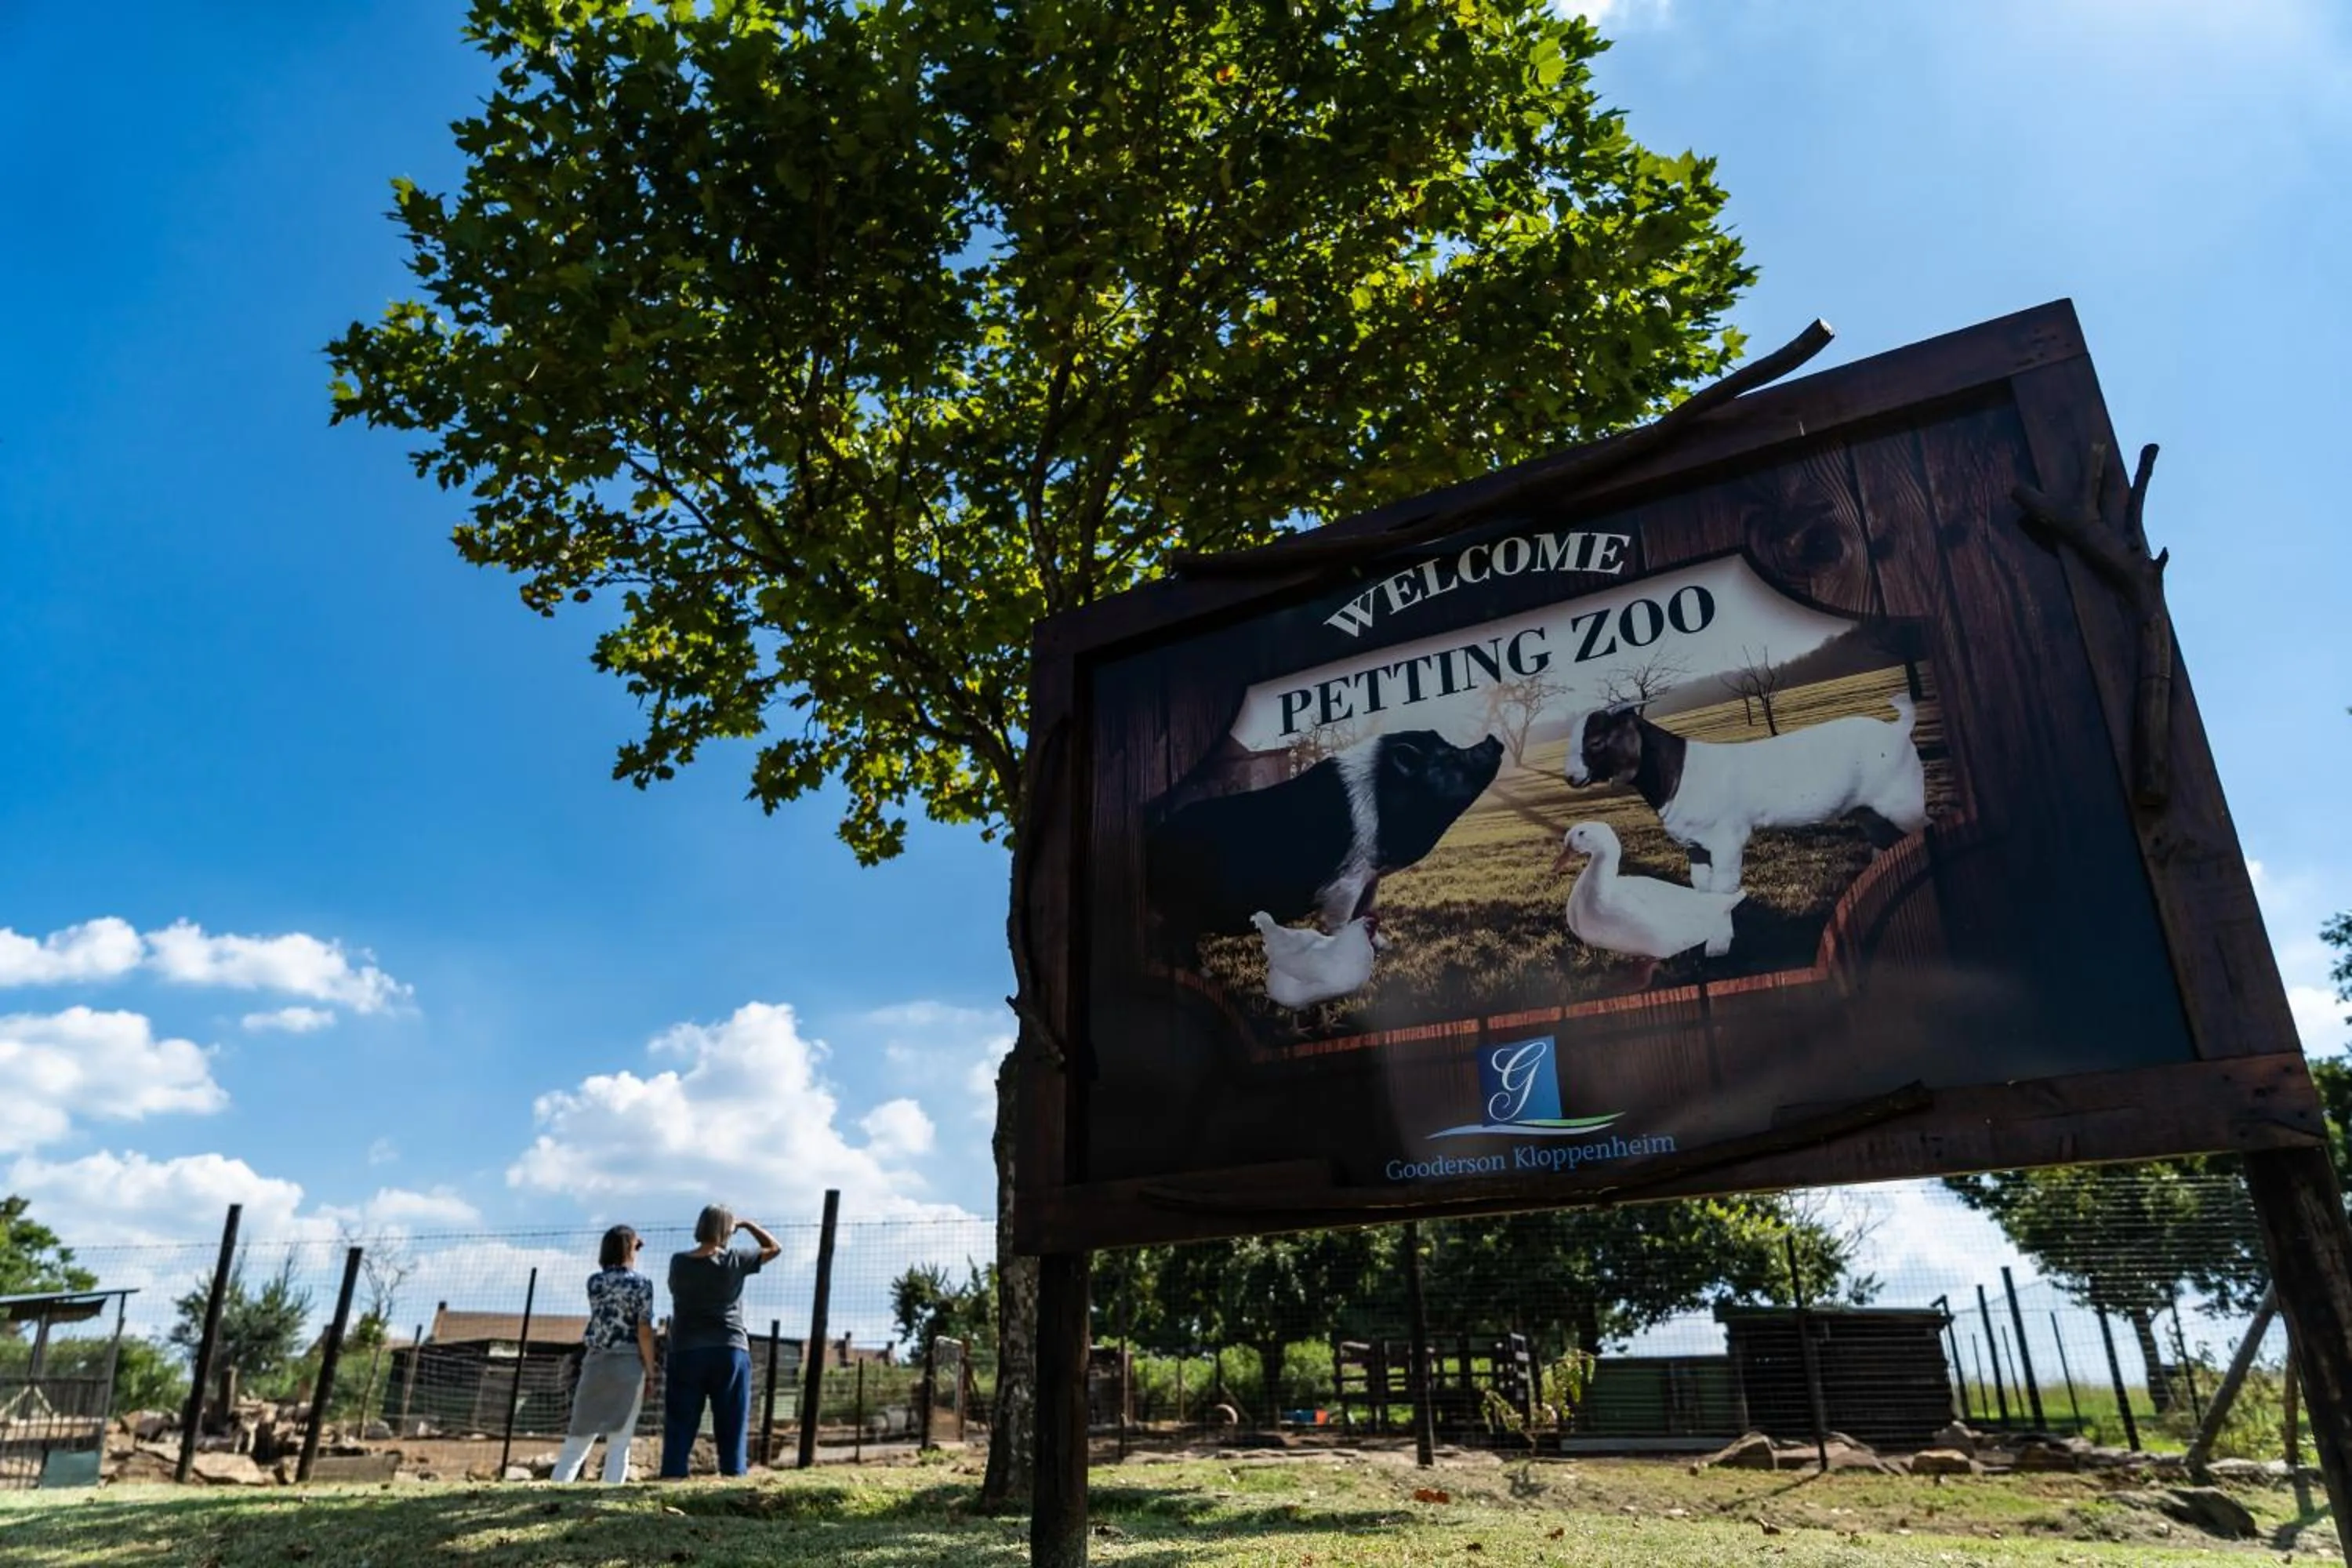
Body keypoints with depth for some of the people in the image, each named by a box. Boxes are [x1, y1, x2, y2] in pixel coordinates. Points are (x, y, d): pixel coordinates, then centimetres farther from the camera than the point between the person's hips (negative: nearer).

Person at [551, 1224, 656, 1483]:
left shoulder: (593, 1281, 5)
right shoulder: (641, 1283, -5)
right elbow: (644, 1331, -9)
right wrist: (650, 1373, -3)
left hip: (595, 1363, 3)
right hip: (628, 1365, -3)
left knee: (578, 1439, 10)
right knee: (619, 1443, 1)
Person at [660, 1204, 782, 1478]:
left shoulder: (678, 1262, 2)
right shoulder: (734, 1261, -4)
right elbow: (774, 1248, 10)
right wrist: (747, 1224, 19)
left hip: (686, 1352, 2)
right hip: (729, 1351, -2)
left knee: (679, 1425, 5)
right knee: (731, 1426, 4)